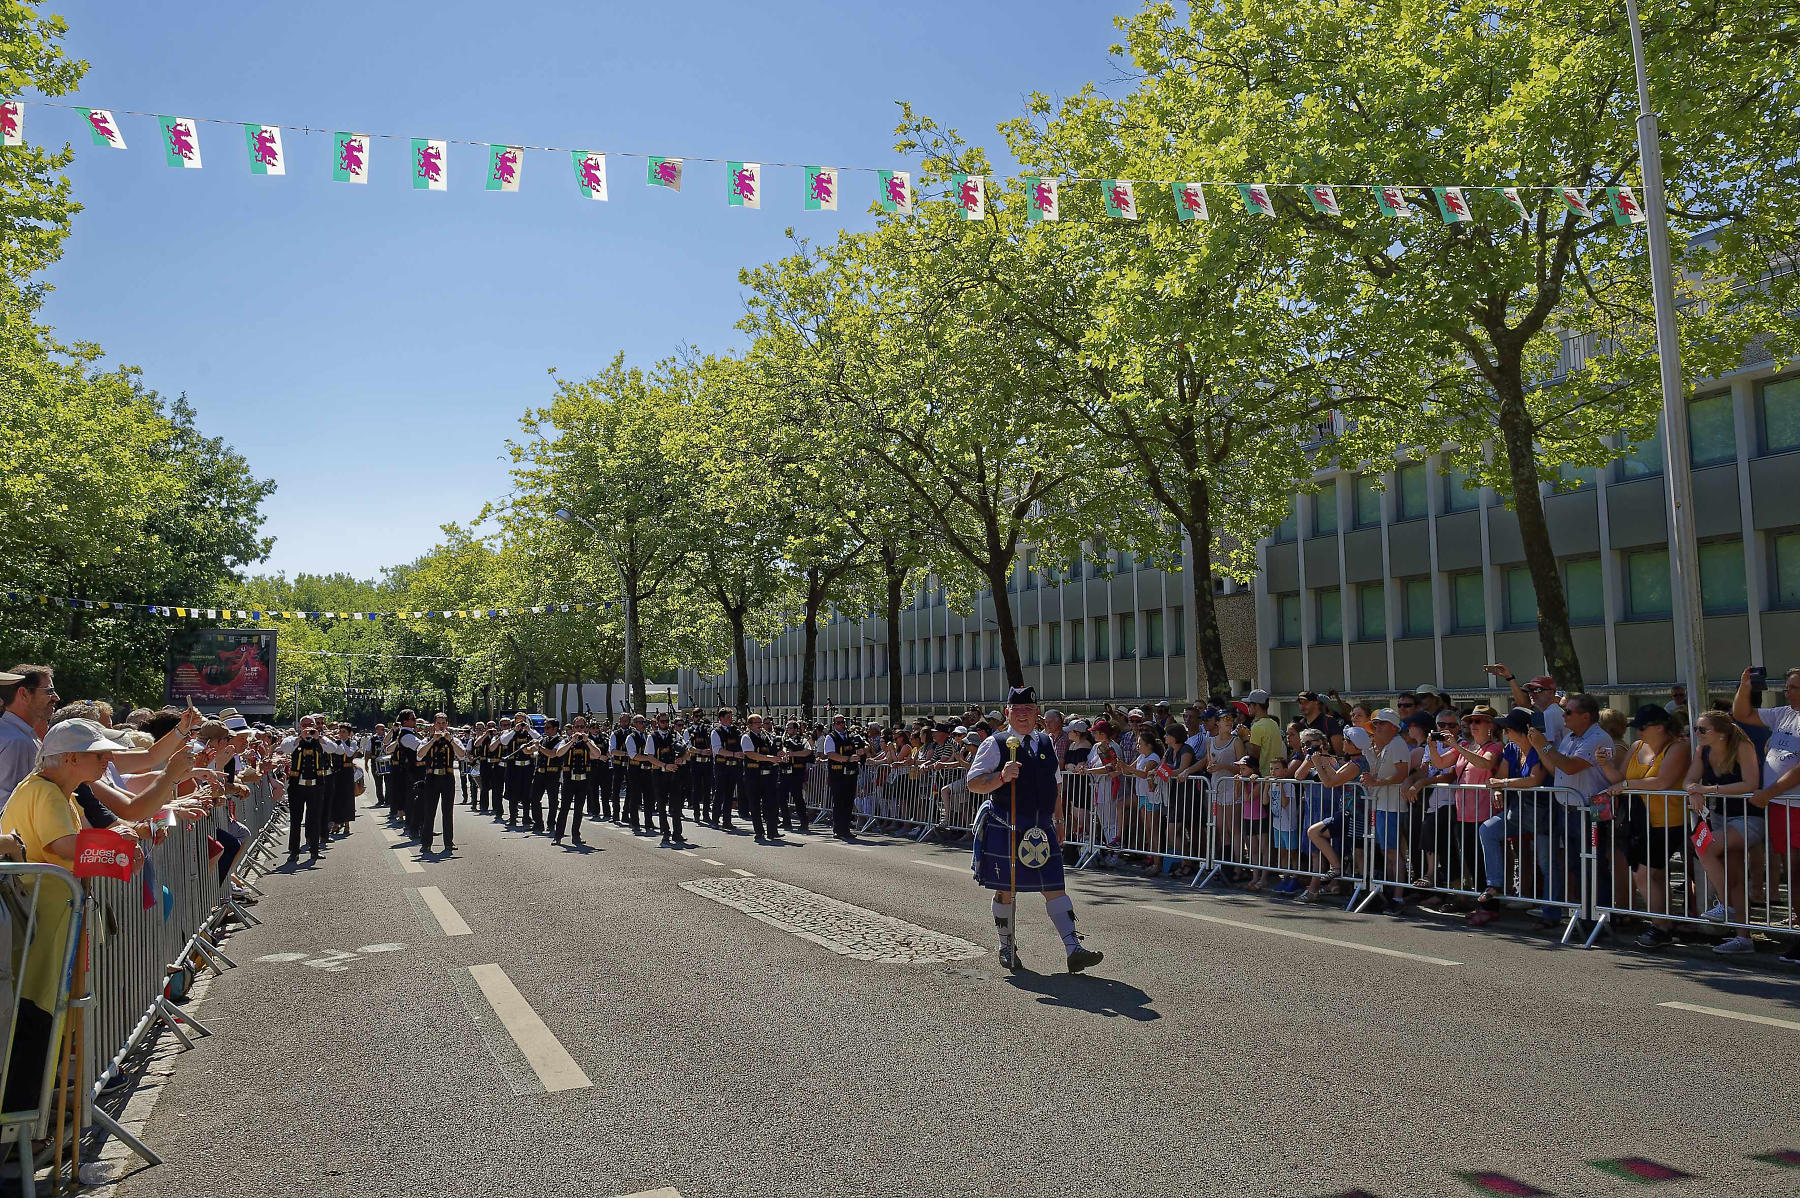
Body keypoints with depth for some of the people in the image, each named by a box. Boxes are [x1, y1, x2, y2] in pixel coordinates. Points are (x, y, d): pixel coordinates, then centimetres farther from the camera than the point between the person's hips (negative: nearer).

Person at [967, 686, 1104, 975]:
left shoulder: (1046, 744, 13)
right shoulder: (994, 745, -4)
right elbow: (973, 783, -9)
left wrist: (1053, 821, 19)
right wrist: (1001, 777, -25)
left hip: (1041, 830, 4)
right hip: (1005, 829, -4)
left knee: (1055, 887, -1)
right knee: (1006, 890, 6)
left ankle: (1074, 950, -3)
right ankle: (1007, 948, 23)